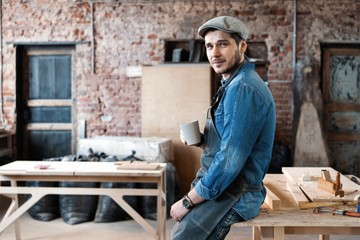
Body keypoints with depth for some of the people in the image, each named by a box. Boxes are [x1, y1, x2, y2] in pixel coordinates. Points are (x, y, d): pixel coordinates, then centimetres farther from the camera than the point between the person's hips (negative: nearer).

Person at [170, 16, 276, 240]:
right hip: (222, 186, 10)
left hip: (234, 195, -10)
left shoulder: (242, 88, -22)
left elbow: (230, 160, -26)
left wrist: (188, 201, -18)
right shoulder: (234, 83, 12)